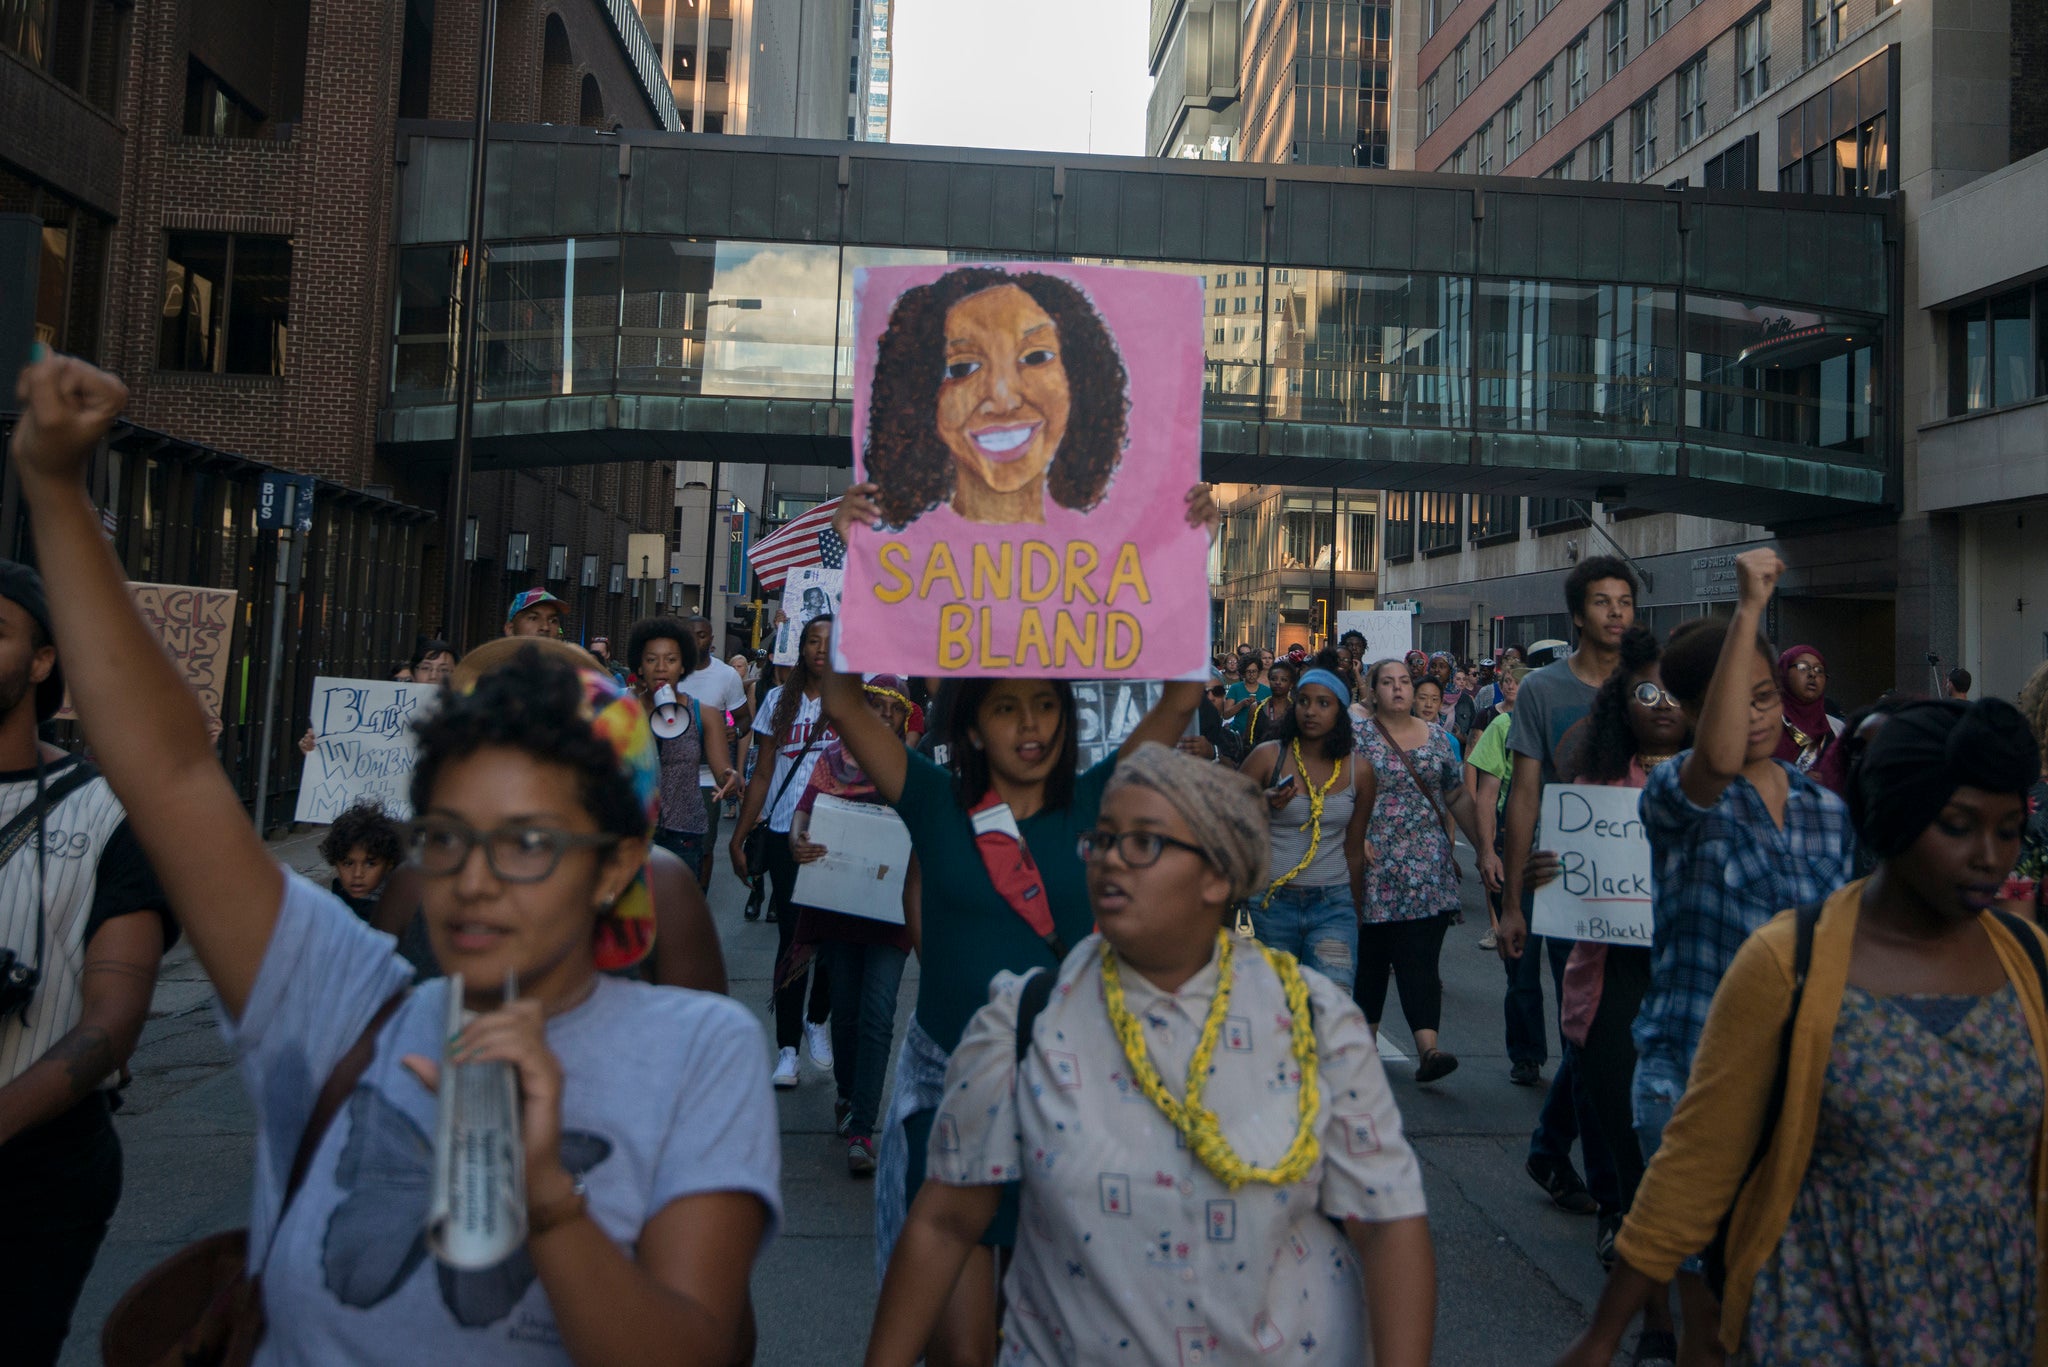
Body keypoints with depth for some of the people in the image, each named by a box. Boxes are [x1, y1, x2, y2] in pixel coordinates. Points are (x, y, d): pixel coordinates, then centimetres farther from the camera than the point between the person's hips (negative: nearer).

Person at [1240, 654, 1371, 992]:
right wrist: (1263, 805, -17)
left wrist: (1357, 912, 18)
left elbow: (1354, 850, 14)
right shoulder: (1267, 757, -3)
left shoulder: (1358, 771, 5)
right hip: (1271, 900, -1)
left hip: (1333, 903, 1)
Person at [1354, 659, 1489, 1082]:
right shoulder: (1359, 737, 0)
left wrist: (1482, 845, 13)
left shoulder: (1436, 737, 11)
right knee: (1371, 954, 7)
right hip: (1376, 866, -2)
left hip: (1429, 867, 2)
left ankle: (1427, 1047, -14)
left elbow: (1458, 797, 16)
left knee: (1422, 958, -6)